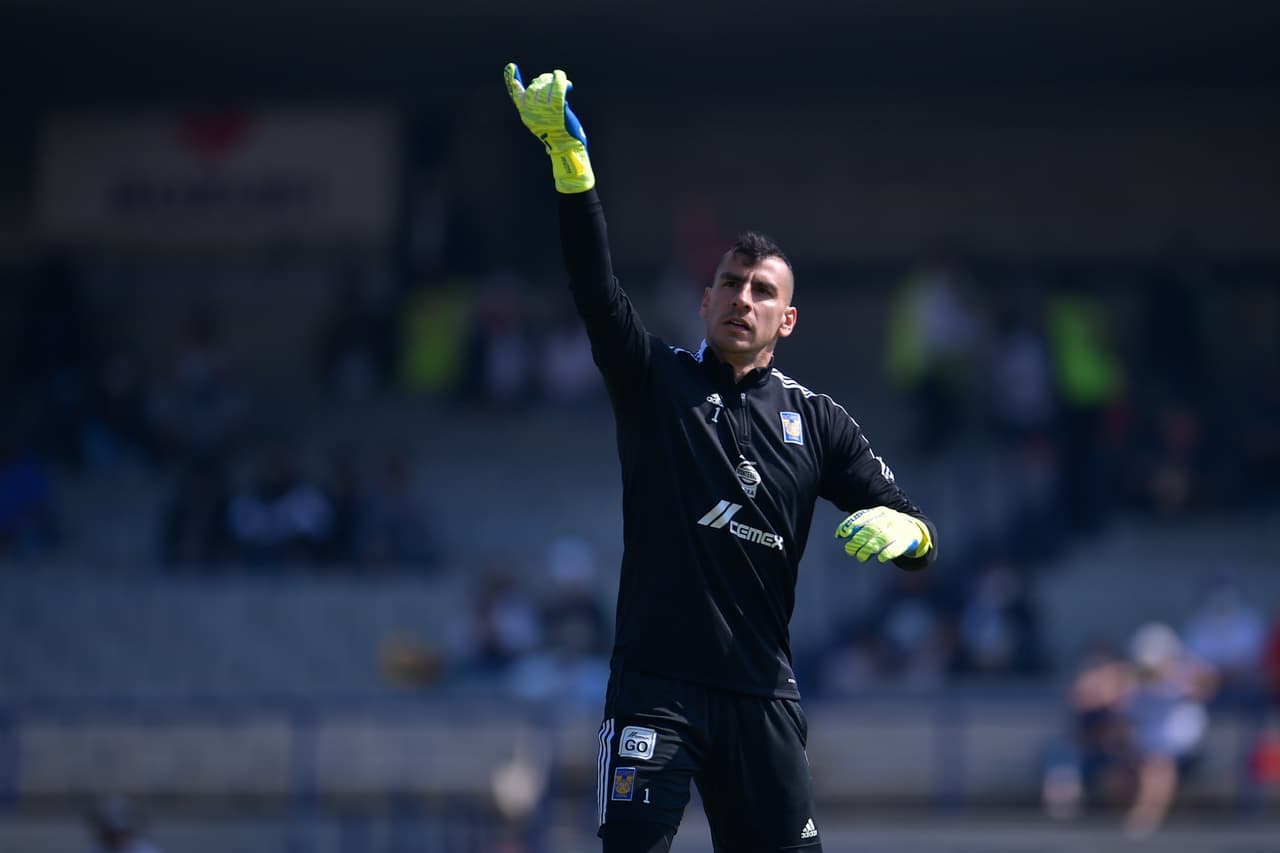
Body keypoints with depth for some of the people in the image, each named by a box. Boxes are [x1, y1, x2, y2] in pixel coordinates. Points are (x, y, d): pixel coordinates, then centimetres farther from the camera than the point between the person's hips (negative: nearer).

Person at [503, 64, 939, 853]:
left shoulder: (817, 423, 10)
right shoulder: (657, 381, 6)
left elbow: (922, 540, 7)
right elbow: (596, 285, -9)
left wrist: (900, 531, -19)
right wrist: (569, 156, -22)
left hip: (762, 696, 2)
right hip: (655, 688, -2)